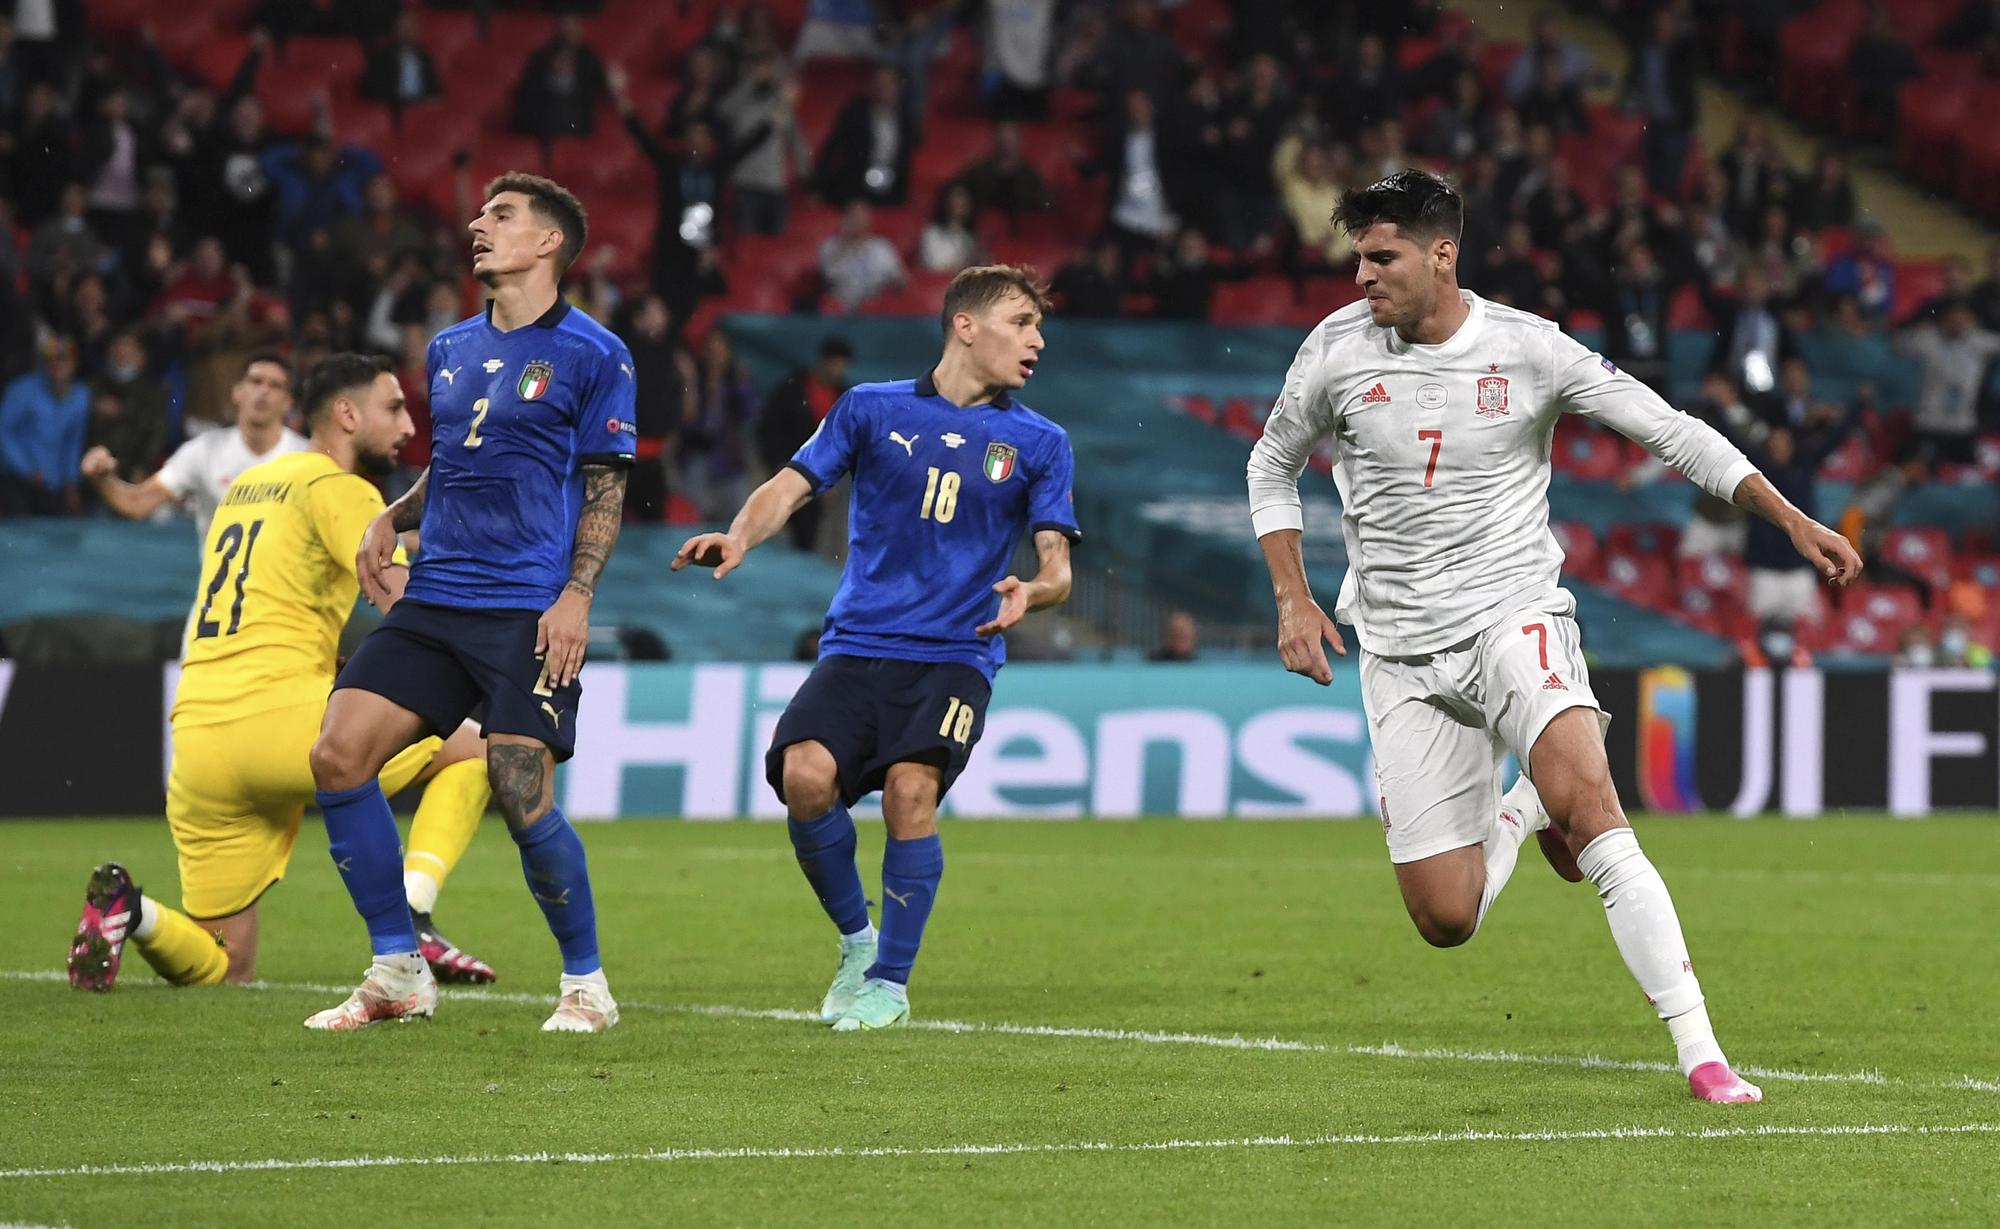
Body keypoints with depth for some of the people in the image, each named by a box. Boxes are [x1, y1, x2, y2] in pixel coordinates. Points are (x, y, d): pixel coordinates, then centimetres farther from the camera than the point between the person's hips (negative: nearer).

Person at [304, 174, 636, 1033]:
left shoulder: (592, 354, -2)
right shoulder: (448, 350, 16)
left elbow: (605, 488, -3)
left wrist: (576, 595, -13)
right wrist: (390, 520, 10)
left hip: (528, 611, -6)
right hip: (433, 600, 6)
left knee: (522, 795, -14)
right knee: (338, 754, -8)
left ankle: (586, 984, 7)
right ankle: (398, 974, 3)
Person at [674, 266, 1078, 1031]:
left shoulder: (1039, 443, 10)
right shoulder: (872, 409, 10)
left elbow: (1056, 565, 6)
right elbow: (792, 485, 7)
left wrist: (1029, 590, -18)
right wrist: (740, 537, -14)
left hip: (955, 656, -1)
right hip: (857, 645, 1)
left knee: (910, 789, -24)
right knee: (805, 776, -22)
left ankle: (891, 980, -6)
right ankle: (856, 940, 4)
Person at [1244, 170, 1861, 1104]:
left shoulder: (1528, 350, -7)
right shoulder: (1337, 350, -1)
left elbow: (1671, 432, -1)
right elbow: (1273, 465, 16)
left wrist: (1791, 520, -7)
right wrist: (1292, 599, 5)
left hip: (1514, 615, -2)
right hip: (1401, 651, 2)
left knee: (1584, 806, -31)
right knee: (1445, 920, -5)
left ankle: (1699, 1051, -27)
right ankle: (1515, 811, 32)